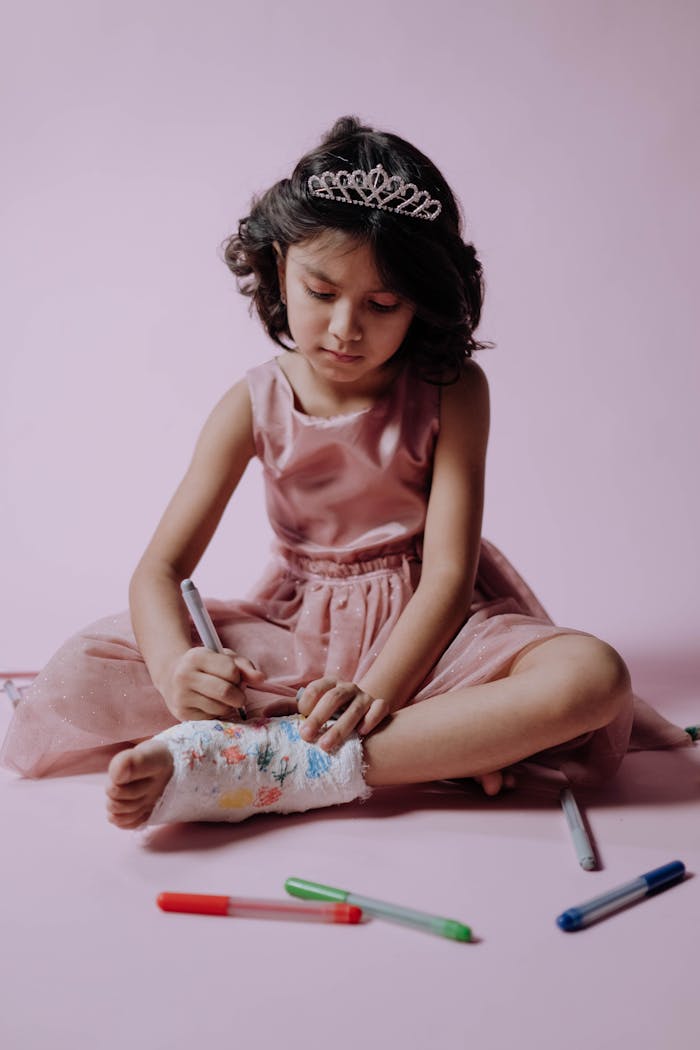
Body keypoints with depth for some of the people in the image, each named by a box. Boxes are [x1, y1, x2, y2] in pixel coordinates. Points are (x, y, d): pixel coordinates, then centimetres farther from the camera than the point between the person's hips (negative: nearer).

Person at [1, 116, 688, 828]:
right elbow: (160, 568, -7)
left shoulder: (452, 393, -9)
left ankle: (252, 768, -35)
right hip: (296, 632, 2)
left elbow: (449, 572, -15)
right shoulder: (255, 406, -5)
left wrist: (377, 690, -32)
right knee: (85, 669, -19)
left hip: (424, 629, -1)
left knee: (593, 676, -31)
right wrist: (175, 664, -30)